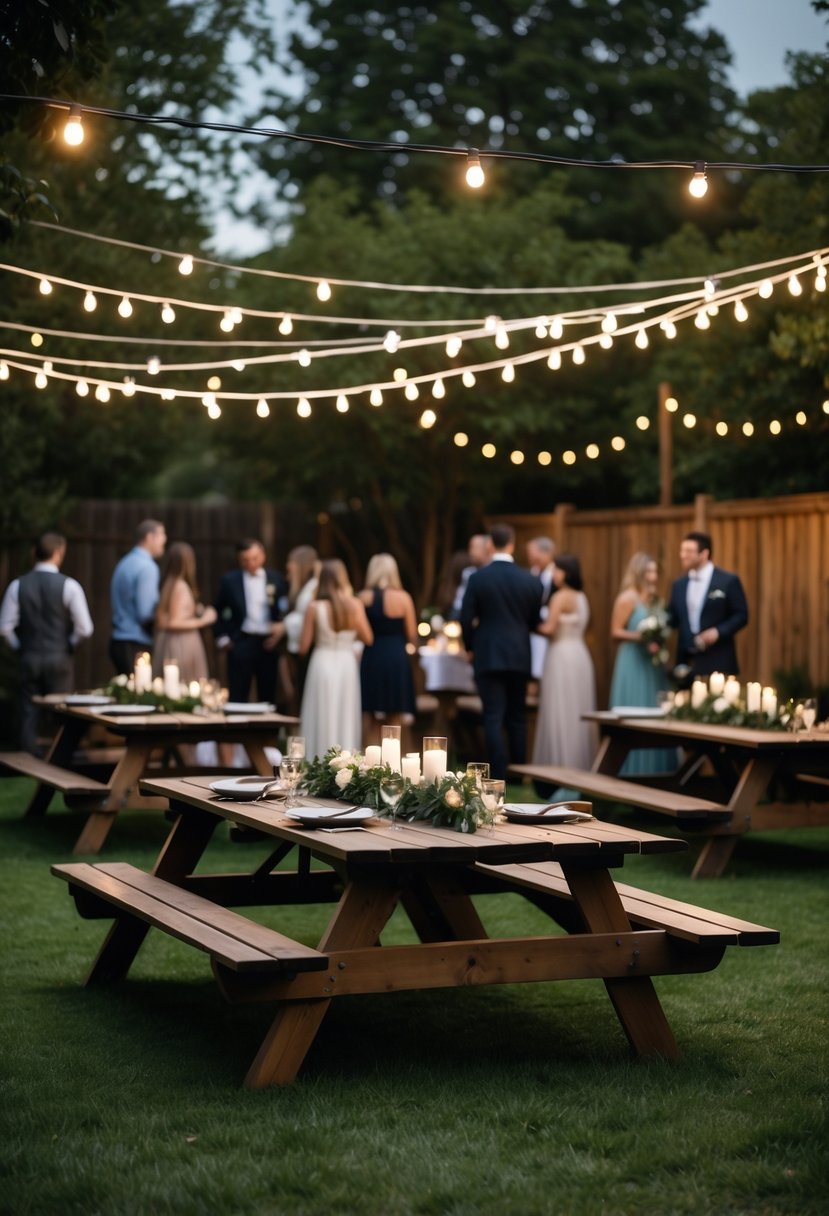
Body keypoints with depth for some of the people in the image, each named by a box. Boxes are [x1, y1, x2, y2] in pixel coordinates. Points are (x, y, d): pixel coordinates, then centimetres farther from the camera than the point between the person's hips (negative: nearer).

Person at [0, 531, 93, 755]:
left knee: (29, 715, 7)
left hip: (29, 659, 2)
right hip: (60, 659, -2)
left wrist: (20, 646, 13)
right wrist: (69, 644, 8)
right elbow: (84, 629, -10)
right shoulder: (68, 586, -10)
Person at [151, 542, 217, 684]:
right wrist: (202, 621, -10)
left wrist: (194, 612, 19)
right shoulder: (181, 587, -14)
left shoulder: (167, 584, 9)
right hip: (182, 646, -9)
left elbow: (163, 620, 12)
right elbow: (174, 623, -18)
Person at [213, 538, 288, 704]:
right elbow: (218, 611, 12)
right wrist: (222, 638, 5)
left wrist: (282, 628, -4)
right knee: (238, 697, 0)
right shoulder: (229, 580, 3)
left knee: (268, 697, 6)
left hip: (269, 643, 1)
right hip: (241, 643, -1)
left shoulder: (276, 580, 5)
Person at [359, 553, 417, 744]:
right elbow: (412, 637, 0)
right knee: (394, 718, 5)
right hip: (397, 659, -1)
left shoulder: (364, 597, -1)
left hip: (371, 659, 1)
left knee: (366, 714, 8)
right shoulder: (403, 598, -4)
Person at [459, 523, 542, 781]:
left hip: (488, 655, -3)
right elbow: (534, 620, 7)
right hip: (519, 656, 3)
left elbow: (466, 618, -6)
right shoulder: (530, 580, -1)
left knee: (493, 717, -1)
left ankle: (498, 774, -4)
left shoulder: (478, 578, -8)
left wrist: (470, 646, 11)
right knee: (517, 717, 12)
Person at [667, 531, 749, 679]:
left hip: (717, 663, -5)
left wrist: (718, 632, -16)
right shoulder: (679, 585, 13)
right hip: (687, 663, 5)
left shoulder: (728, 581, -3)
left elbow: (741, 615, -3)